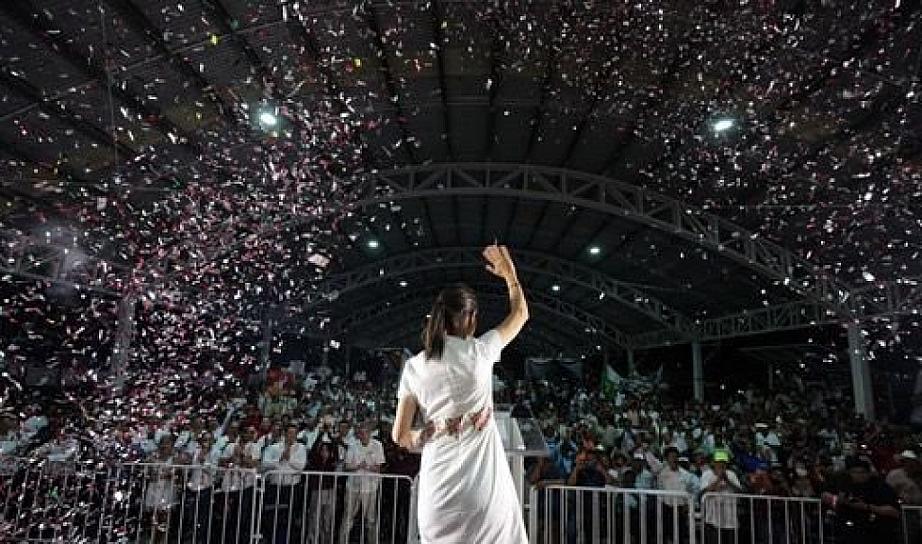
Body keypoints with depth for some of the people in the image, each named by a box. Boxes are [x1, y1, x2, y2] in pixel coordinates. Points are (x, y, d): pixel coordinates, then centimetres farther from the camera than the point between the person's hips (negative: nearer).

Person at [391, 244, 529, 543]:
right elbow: (520, 313, 11)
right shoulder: (478, 351, -5)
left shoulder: (414, 366, 2)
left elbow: (400, 435, 3)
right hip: (480, 481, -3)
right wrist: (508, 272, 24)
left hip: (437, 484, 3)